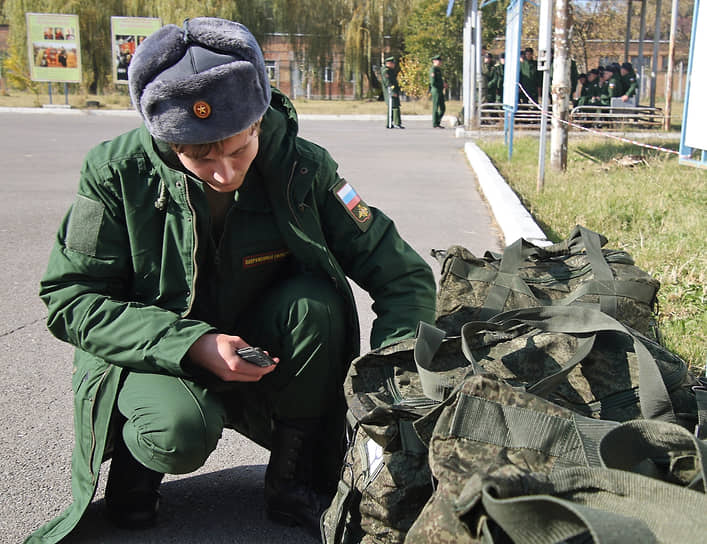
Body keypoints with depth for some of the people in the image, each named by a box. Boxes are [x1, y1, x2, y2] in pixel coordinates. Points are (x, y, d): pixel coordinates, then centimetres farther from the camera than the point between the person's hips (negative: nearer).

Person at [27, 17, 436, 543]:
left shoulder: (303, 168, -18)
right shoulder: (117, 172, -19)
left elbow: (406, 277, -15)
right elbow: (70, 299, -15)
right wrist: (193, 344, -28)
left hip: (263, 353, 2)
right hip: (152, 356, -2)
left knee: (313, 302, -28)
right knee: (182, 431, -33)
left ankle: (295, 480, -7)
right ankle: (136, 455, 6)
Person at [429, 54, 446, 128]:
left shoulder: (438, 69, 19)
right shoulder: (433, 69, -11)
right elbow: (433, 82, -19)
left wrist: (444, 85, 9)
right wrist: (442, 84, -9)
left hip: (440, 91, 9)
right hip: (435, 91, -9)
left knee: (443, 108, 9)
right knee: (436, 108, -4)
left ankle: (437, 122, 18)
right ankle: (435, 124, 2)